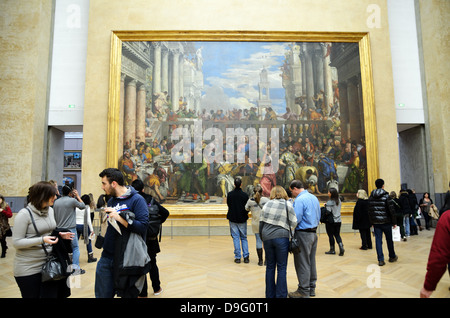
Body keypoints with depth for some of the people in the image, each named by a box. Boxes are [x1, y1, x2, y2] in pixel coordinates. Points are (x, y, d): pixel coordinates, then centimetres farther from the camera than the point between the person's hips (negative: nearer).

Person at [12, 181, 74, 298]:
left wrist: (60, 235, 0)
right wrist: (42, 240, -24)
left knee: (52, 295, 8)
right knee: (33, 295, 7)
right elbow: (16, 242, -14)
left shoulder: (50, 210, 6)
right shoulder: (24, 214, -14)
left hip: (48, 264, 6)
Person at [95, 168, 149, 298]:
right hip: (107, 257, 6)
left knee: (128, 294, 10)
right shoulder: (111, 201, 10)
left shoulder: (136, 200, -11)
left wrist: (119, 217, -22)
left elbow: (143, 226, -21)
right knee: (102, 295, 13)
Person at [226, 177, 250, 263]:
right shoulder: (245, 195, -10)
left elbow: (228, 204, 3)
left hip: (233, 219, 0)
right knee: (244, 238, 12)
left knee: (236, 238, 6)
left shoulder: (230, 194, -9)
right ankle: (246, 257, 7)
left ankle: (237, 257, 6)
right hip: (242, 219, 0)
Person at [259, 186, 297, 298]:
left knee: (270, 267, 13)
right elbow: (293, 222, -4)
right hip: (281, 238, -3)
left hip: (267, 238, 4)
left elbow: (261, 222, 9)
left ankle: (270, 294, 22)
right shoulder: (287, 204, -1)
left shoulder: (267, 204, 9)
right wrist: (290, 230, 15)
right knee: (281, 268, 5)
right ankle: (281, 295, 9)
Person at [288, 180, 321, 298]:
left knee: (302, 263, 1)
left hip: (303, 234, -9)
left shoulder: (299, 200, -18)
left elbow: (296, 220, -21)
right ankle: (312, 288, 28)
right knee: (311, 261, 17)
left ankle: (304, 291, 10)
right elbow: (318, 217, 17)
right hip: (314, 233, 9)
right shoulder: (314, 198, 11)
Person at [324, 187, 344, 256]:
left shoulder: (329, 202, -17)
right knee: (337, 235, 14)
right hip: (338, 221, 6)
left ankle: (332, 250, 14)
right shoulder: (339, 201, 5)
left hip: (331, 221, -6)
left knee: (331, 235, 6)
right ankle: (341, 247, -2)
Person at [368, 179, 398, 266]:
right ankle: (392, 257, 31)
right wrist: (394, 222, -1)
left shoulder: (371, 197, 4)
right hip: (386, 222, -2)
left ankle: (380, 260, 2)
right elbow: (391, 210, -10)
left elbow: (369, 211, 6)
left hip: (376, 222, 3)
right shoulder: (386, 196, -8)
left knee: (378, 240, 4)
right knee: (389, 240, 14)